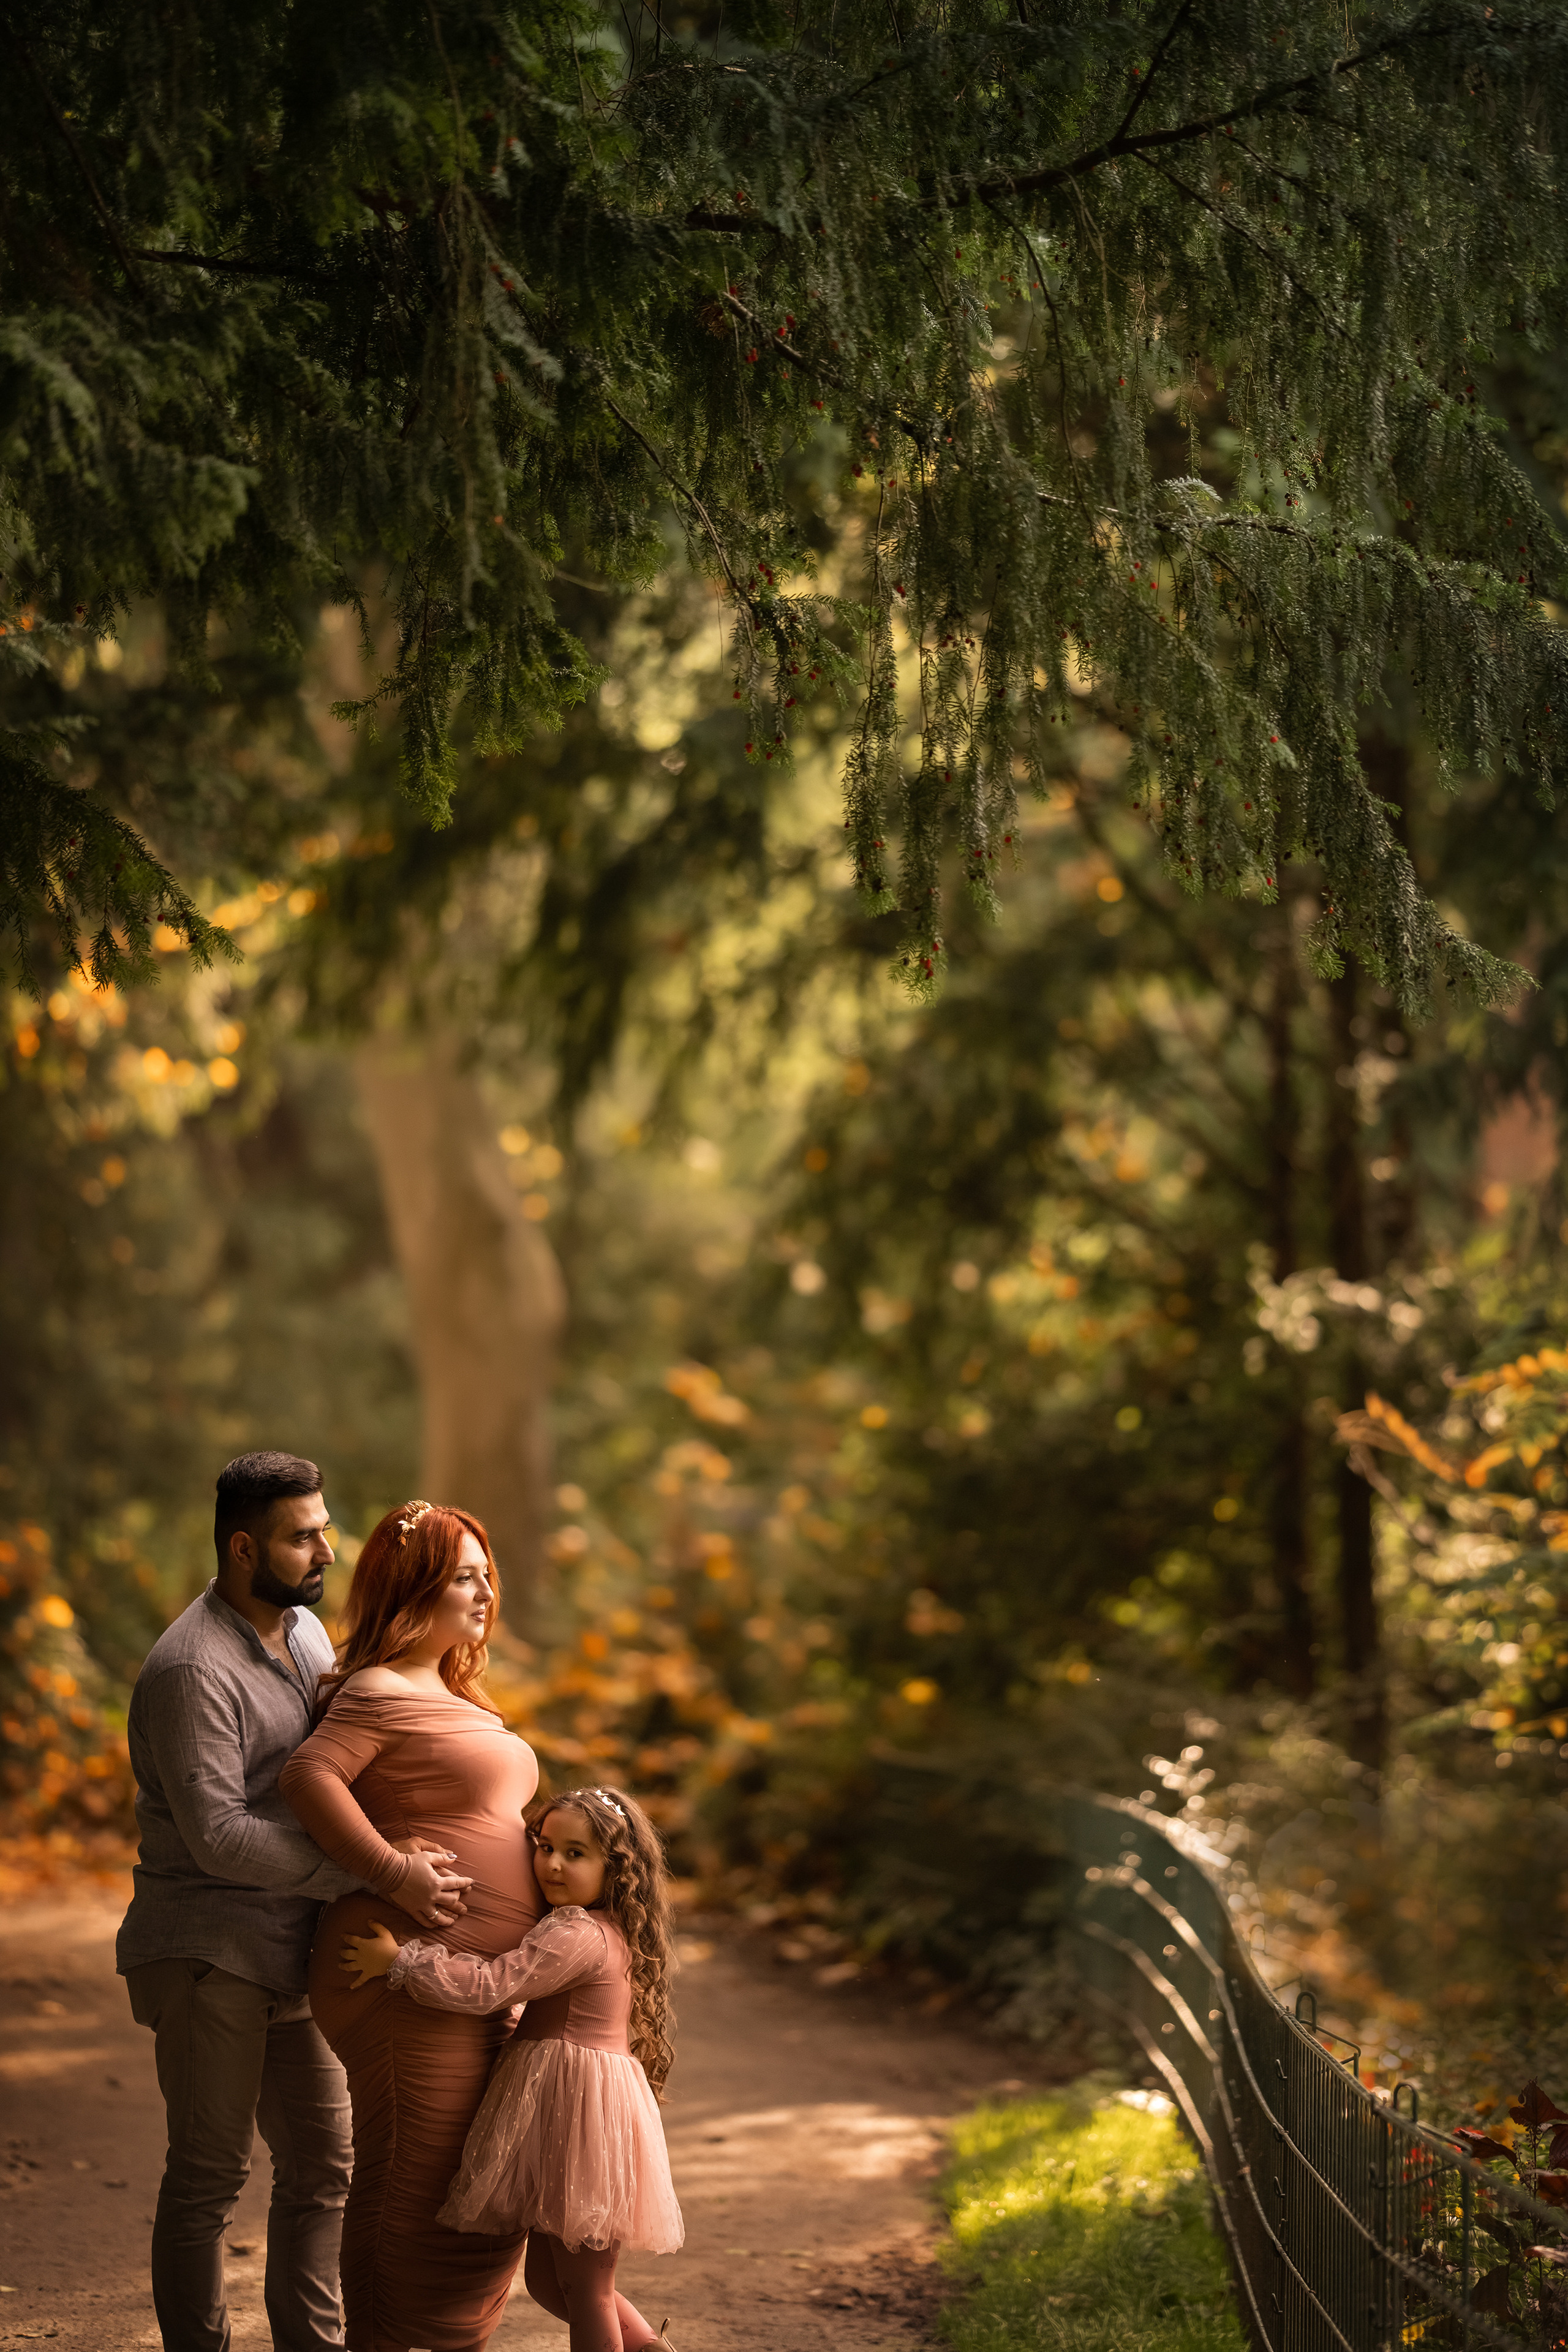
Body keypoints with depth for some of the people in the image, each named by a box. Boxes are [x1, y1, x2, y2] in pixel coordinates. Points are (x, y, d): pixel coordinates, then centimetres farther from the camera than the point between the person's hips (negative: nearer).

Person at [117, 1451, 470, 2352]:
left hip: (291, 1956, 8)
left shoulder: (306, 1631, 10)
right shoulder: (192, 1670, -19)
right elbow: (220, 1837, -27)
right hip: (207, 1957, -8)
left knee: (324, 2161, 12)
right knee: (210, 2170, -3)